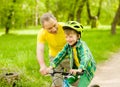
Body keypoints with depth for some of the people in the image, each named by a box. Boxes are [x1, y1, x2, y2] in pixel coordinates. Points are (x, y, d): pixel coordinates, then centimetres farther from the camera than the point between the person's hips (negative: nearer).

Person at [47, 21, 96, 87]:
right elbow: (60, 55, -13)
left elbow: (85, 58, -41)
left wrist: (80, 69, -59)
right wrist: (51, 66, -27)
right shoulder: (68, 46, -6)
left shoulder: (82, 45, -25)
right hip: (75, 71, 6)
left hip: (86, 70, -6)